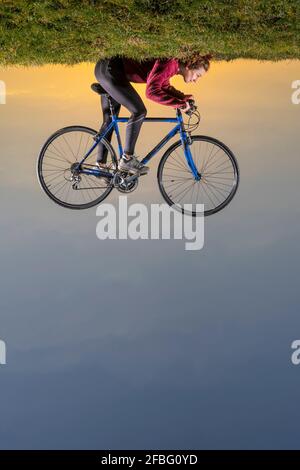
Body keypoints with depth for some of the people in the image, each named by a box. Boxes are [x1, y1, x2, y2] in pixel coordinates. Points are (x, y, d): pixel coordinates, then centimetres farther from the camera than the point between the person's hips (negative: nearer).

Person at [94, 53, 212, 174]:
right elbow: (152, 92, -34)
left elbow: (165, 87, 19)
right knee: (139, 111, -13)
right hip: (109, 69, -10)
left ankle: (101, 165, 21)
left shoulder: (173, 65, 5)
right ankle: (127, 159, -7)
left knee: (110, 119, 14)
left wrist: (183, 97, 3)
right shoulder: (169, 63, -23)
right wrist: (179, 103, -29)